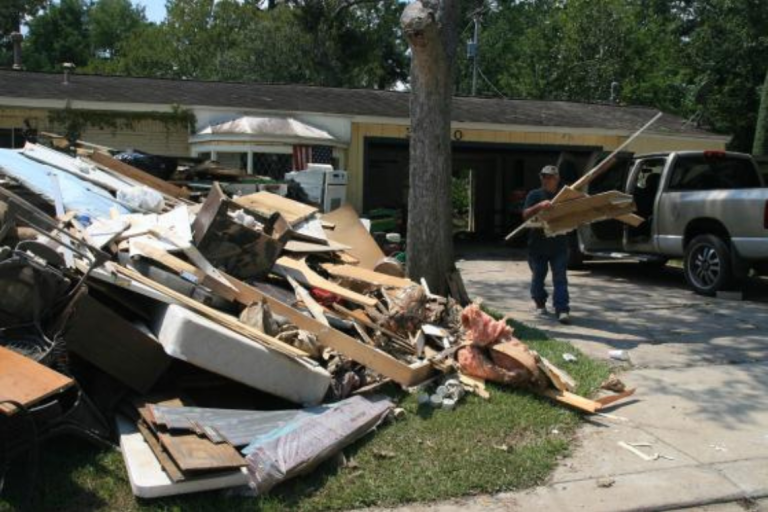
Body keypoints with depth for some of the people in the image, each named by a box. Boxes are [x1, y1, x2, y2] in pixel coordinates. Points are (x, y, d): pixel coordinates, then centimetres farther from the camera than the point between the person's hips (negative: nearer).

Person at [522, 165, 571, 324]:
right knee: (538, 275, 12)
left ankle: (562, 310, -7)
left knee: (560, 278, -5)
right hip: (538, 243, 0)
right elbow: (525, 214, -11)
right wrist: (539, 206, -27)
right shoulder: (535, 195, 1)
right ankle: (540, 304, 32)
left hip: (559, 244, 0)